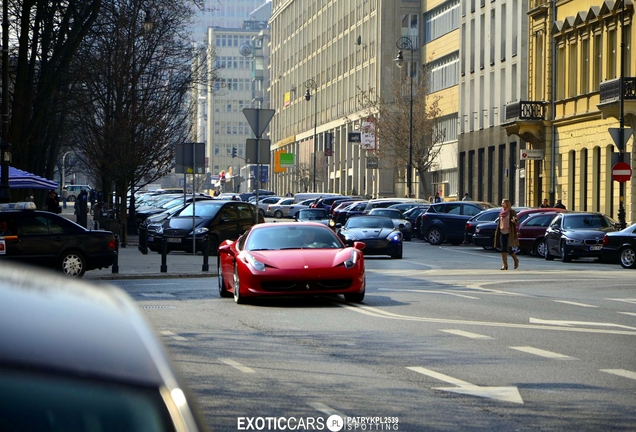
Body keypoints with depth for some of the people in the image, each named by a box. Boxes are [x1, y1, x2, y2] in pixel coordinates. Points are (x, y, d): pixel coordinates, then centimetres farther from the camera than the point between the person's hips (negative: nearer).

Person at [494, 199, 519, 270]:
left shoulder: (512, 212, -6)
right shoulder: (501, 212, 12)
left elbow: (516, 223, -7)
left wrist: (514, 221, -29)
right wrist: (497, 231, 16)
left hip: (509, 233, -6)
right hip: (502, 232, 6)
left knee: (509, 249, -7)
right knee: (503, 249, 0)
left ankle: (516, 260, 20)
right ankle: (505, 265, 5)